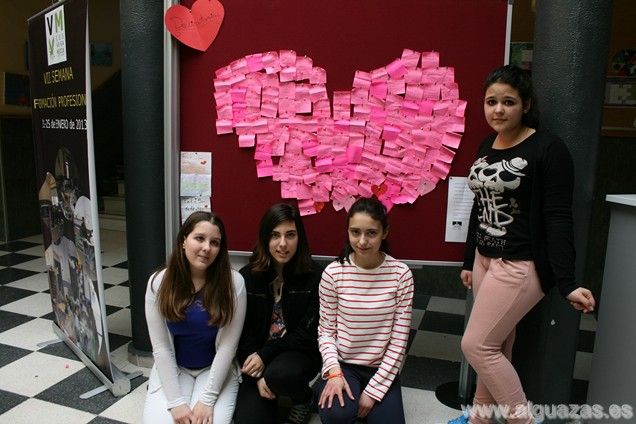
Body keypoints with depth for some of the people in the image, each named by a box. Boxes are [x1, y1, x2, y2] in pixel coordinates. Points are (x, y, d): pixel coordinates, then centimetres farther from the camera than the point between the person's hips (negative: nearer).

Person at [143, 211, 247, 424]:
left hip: (216, 369, -1)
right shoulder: (159, 282, -12)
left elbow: (227, 345, -15)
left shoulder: (233, 282, -18)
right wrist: (176, 401, -15)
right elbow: (161, 347, -11)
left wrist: (207, 399, -17)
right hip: (172, 368, 2)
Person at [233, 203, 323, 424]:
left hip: (299, 353, -2)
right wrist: (258, 375, -12)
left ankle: (304, 399, 3)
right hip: (256, 356, 2)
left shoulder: (315, 276, -11)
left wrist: (265, 355, -17)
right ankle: (269, 399, 20)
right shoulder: (247, 276, -4)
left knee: (279, 374, -34)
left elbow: (309, 332, -10)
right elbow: (242, 331, -1)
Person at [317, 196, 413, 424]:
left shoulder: (401, 274, -12)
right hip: (342, 364, 0)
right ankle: (350, 403, 10)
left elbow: (399, 340, -9)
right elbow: (326, 331, -3)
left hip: (383, 368, 1)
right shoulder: (333, 273, -12)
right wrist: (333, 372, -18)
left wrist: (374, 390, -11)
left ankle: (370, 400, 18)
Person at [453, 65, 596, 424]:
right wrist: (469, 261, 18)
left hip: (521, 266, -7)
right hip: (486, 259, 7)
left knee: (477, 345, -4)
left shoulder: (548, 148, -12)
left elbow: (558, 218, -15)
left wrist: (567, 283, -19)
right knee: (496, 346, 16)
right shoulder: (487, 146, 9)